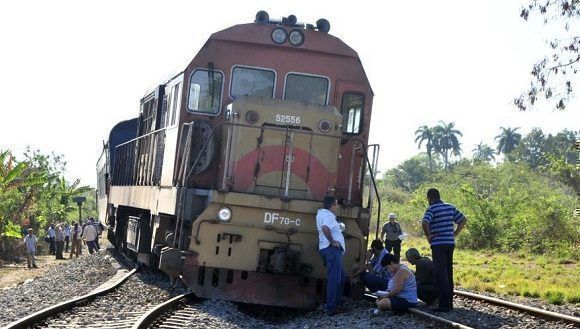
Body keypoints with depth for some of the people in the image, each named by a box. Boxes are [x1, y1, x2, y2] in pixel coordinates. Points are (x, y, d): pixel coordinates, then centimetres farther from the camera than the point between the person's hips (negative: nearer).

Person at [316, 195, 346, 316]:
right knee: (334, 279, -9)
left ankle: (336, 304, 22)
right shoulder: (328, 216, -13)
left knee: (341, 278, 17)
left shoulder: (322, 213, 18)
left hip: (333, 250, 11)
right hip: (332, 249, -11)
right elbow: (325, 228, -34)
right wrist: (332, 242, -22)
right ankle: (331, 308, -8)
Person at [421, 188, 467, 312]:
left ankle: (444, 304, -6)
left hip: (438, 245, -6)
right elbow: (463, 220, 13)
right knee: (449, 274, 13)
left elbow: (425, 223, -25)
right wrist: (454, 234, 12)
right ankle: (449, 302, 17)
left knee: (441, 275, -4)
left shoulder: (431, 209, -9)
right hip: (450, 243, 6)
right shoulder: (450, 207, 11)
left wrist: (428, 235, -10)